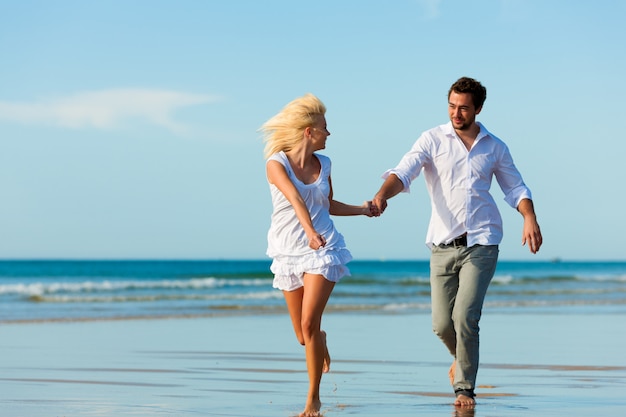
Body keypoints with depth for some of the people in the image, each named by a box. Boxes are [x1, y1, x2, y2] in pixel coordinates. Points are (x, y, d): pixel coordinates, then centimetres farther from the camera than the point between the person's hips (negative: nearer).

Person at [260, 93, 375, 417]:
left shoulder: (323, 164, 5)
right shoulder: (276, 164, -9)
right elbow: (295, 199, -27)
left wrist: (361, 210, 21)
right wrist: (310, 232, -41)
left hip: (324, 249, 1)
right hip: (289, 252, -1)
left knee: (309, 323, -16)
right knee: (303, 336, 6)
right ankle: (321, 342, 46)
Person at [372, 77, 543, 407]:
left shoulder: (494, 147, 8)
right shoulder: (433, 140, 1)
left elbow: (515, 188, 17)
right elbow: (403, 172, -11)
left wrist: (530, 219, -2)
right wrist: (382, 195, -31)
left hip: (481, 245, 0)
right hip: (443, 245, 0)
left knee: (464, 317, -13)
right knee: (442, 324, 0)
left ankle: (465, 387, 3)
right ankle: (462, 358, 34)